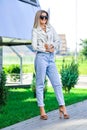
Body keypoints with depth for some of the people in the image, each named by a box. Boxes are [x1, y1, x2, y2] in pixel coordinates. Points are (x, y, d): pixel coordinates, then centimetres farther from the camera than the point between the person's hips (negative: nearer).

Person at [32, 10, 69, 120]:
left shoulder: (51, 28, 19)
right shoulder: (35, 31, 6)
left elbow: (58, 40, 10)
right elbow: (34, 46, -5)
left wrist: (52, 46, -8)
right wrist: (47, 49, -8)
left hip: (51, 58, 5)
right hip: (41, 57, -4)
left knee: (57, 83, 0)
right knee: (40, 84, -3)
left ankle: (62, 107, 2)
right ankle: (42, 111, -2)